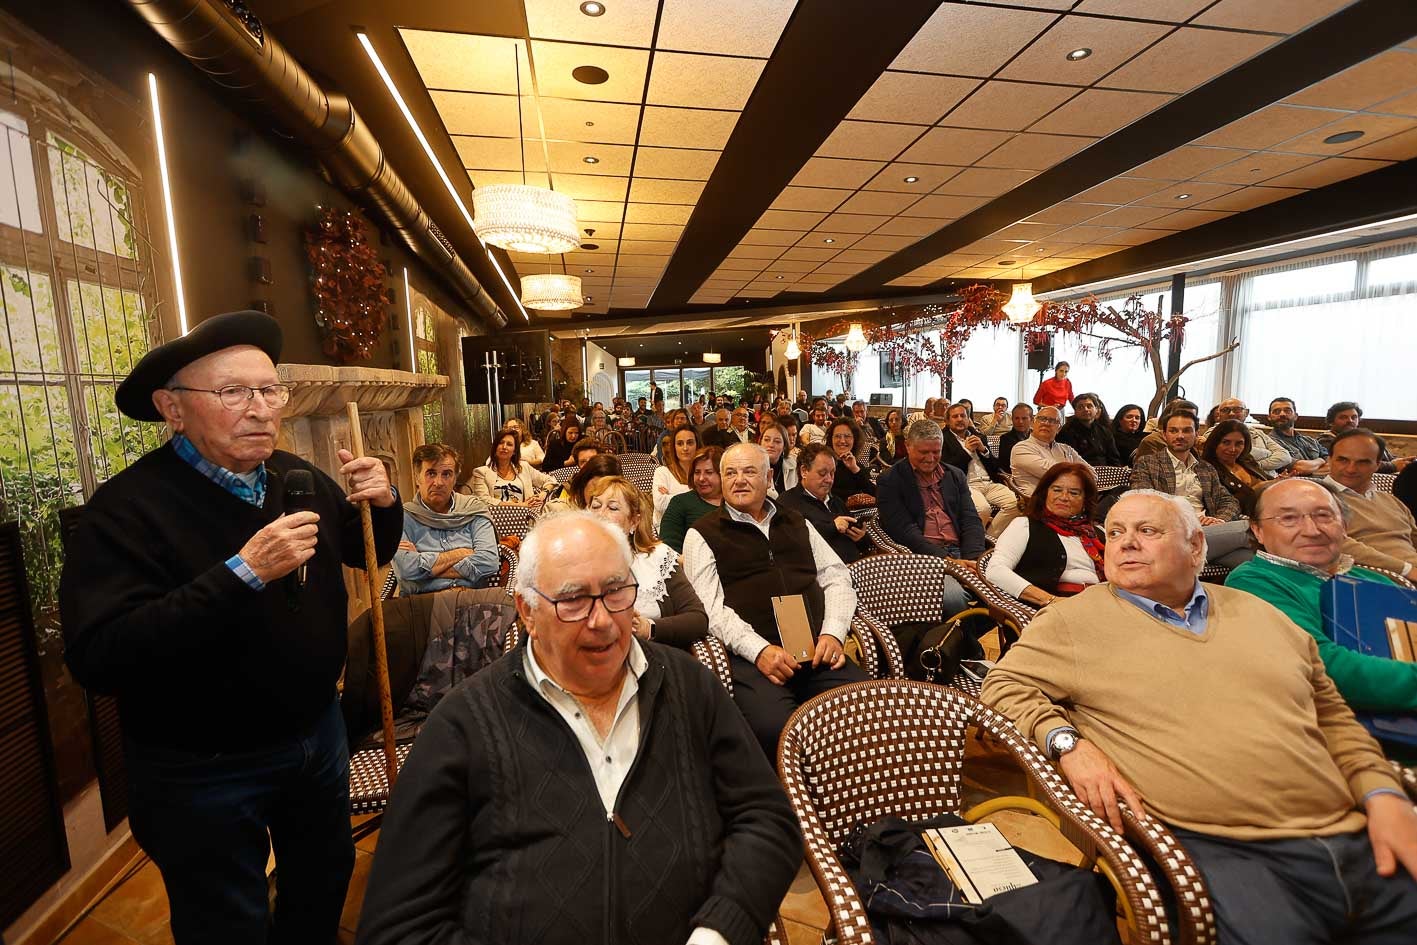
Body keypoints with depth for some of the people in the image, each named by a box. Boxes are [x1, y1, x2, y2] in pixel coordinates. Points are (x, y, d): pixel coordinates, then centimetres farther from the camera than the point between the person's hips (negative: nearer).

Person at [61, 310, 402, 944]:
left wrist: (382, 504, -11)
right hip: (203, 773, -5)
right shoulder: (128, 507, -21)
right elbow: (97, 659, -29)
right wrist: (243, 571, -37)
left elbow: (365, 553, 10)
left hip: (318, 734, 6)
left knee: (324, 884, 27)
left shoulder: (301, 478, -4)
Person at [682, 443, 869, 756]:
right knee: (774, 727, -32)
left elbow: (837, 578, 18)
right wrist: (759, 650, -16)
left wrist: (833, 633, 0)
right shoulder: (703, 534, 10)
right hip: (751, 656, -3)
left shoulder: (797, 524, 24)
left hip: (817, 651, 4)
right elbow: (710, 607, -2)